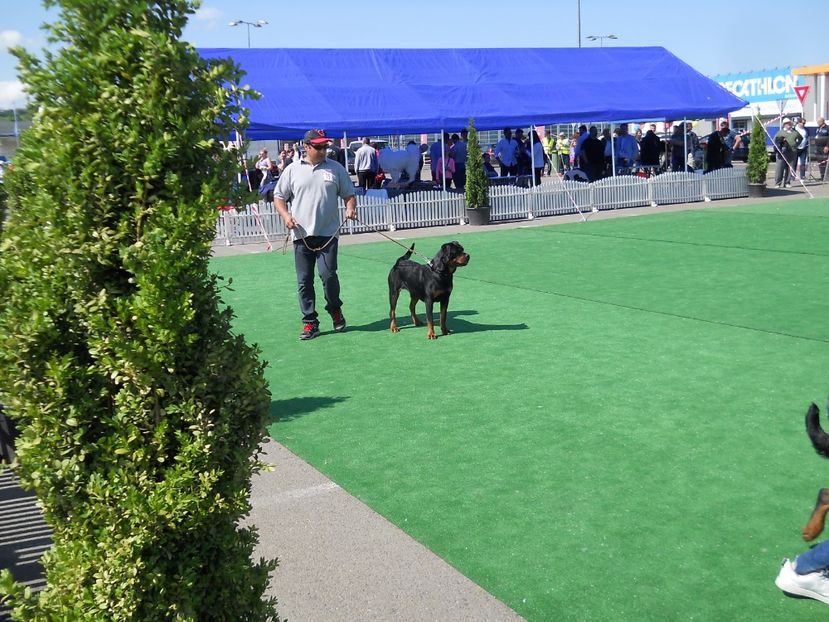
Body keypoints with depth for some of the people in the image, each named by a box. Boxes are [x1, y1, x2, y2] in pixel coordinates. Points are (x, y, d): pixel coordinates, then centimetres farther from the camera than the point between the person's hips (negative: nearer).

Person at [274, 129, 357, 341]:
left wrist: (351, 207, -9)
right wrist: (286, 215, -6)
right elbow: (278, 197, 11)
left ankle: (335, 311, 16)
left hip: (328, 233, -1)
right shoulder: (293, 170, 7)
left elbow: (349, 194, 13)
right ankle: (310, 323, 13)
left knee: (328, 274, -11)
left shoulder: (336, 168, 8)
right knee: (304, 280, 3)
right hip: (302, 234, 1)